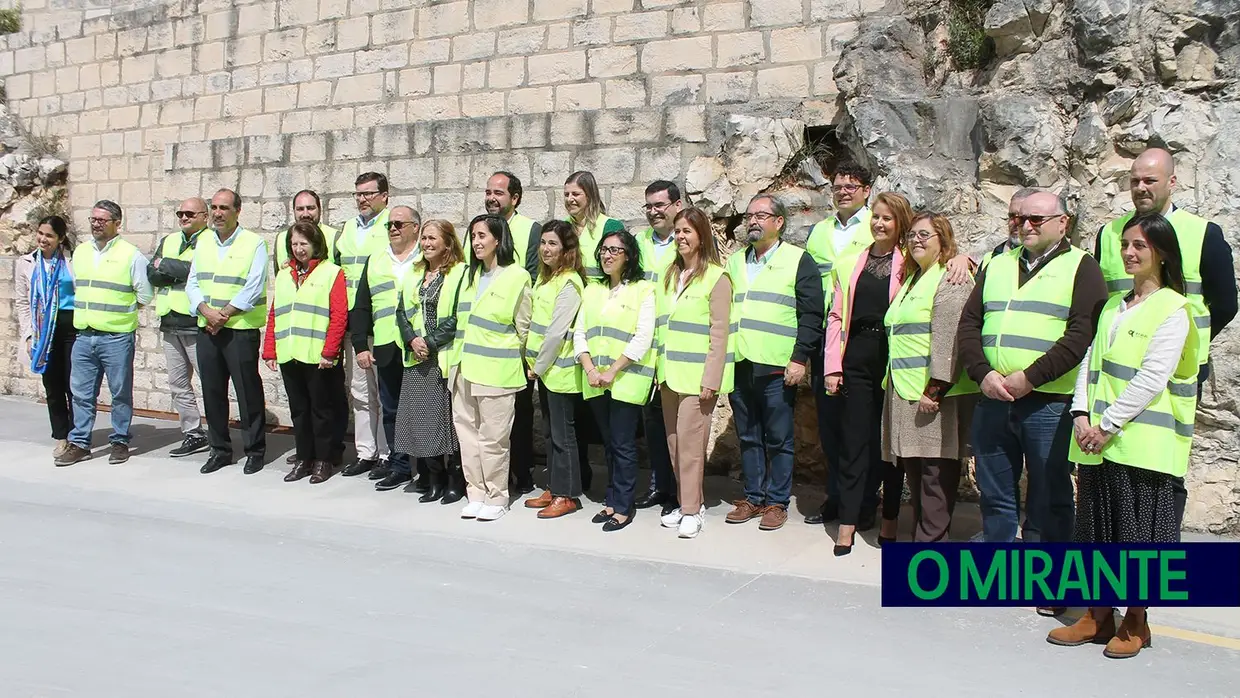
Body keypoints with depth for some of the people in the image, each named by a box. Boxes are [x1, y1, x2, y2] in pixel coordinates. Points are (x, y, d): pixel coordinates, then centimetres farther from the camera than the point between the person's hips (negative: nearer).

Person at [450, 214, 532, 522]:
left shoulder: (516, 277, -6)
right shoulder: (471, 274, 13)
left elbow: (523, 327, 0)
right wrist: (459, 358, 15)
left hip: (496, 372, -6)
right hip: (465, 368, 6)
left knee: (493, 438, -2)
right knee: (468, 432, 8)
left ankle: (496, 497, 11)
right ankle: (476, 494, 18)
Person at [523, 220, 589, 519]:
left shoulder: (569, 283, -16)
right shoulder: (545, 277, 12)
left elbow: (557, 332, -19)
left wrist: (538, 366, -13)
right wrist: (534, 362, 8)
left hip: (560, 368, -9)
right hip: (544, 367, 9)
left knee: (563, 433, -1)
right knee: (551, 431, 15)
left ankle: (567, 495, 8)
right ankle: (554, 488, 24)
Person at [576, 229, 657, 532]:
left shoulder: (643, 290, -3)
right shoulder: (592, 290, 15)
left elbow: (643, 338, -11)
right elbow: (579, 333, 10)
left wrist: (612, 372, -14)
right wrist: (590, 370, -5)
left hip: (626, 380, -5)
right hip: (595, 382, 5)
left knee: (623, 445, -2)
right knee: (608, 443, 13)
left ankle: (623, 507, 7)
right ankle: (612, 500, 22)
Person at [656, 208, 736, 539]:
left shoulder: (716, 277, -6)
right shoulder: (670, 275, 14)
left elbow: (720, 333, -10)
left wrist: (710, 380, -14)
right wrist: (660, 366, 10)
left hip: (697, 375, -7)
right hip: (669, 373, 7)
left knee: (690, 441, -7)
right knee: (674, 441, 9)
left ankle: (692, 510, 3)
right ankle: (686, 502, 21)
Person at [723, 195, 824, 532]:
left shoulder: (799, 260, 0)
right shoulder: (734, 262, 17)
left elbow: (812, 315, -5)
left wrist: (799, 359, -12)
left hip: (777, 368, -5)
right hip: (739, 365, 5)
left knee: (779, 439, 2)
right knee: (748, 437, 11)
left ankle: (777, 502, 12)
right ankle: (752, 497, 21)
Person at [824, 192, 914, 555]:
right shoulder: (848, 264, 12)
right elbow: (836, 316, 9)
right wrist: (832, 366, 3)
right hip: (857, 358, 2)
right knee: (854, 440, 2)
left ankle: (890, 518, 21)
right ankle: (848, 524, 6)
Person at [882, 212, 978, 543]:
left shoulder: (951, 280, -8)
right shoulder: (912, 280, 22)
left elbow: (948, 338, -17)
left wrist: (936, 388, -22)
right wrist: (896, 384, 22)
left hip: (936, 395, -9)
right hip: (907, 393, 9)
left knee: (936, 471, -5)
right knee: (915, 470, 12)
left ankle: (932, 542, 0)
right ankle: (922, 537, 21)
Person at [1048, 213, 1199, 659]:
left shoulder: (1173, 308, -5)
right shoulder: (1115, 305, 17)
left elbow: (1152, 378, -14)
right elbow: (1091, 360, 11)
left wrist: (1109, 424, -16)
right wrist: (1082, 414, -3)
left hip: (1142, 444, -6)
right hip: (1097, 442, 6)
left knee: (1137, 533, 1)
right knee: (1097, 528, 11)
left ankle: (1135, 623, 15)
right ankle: (1098, 617, 21)